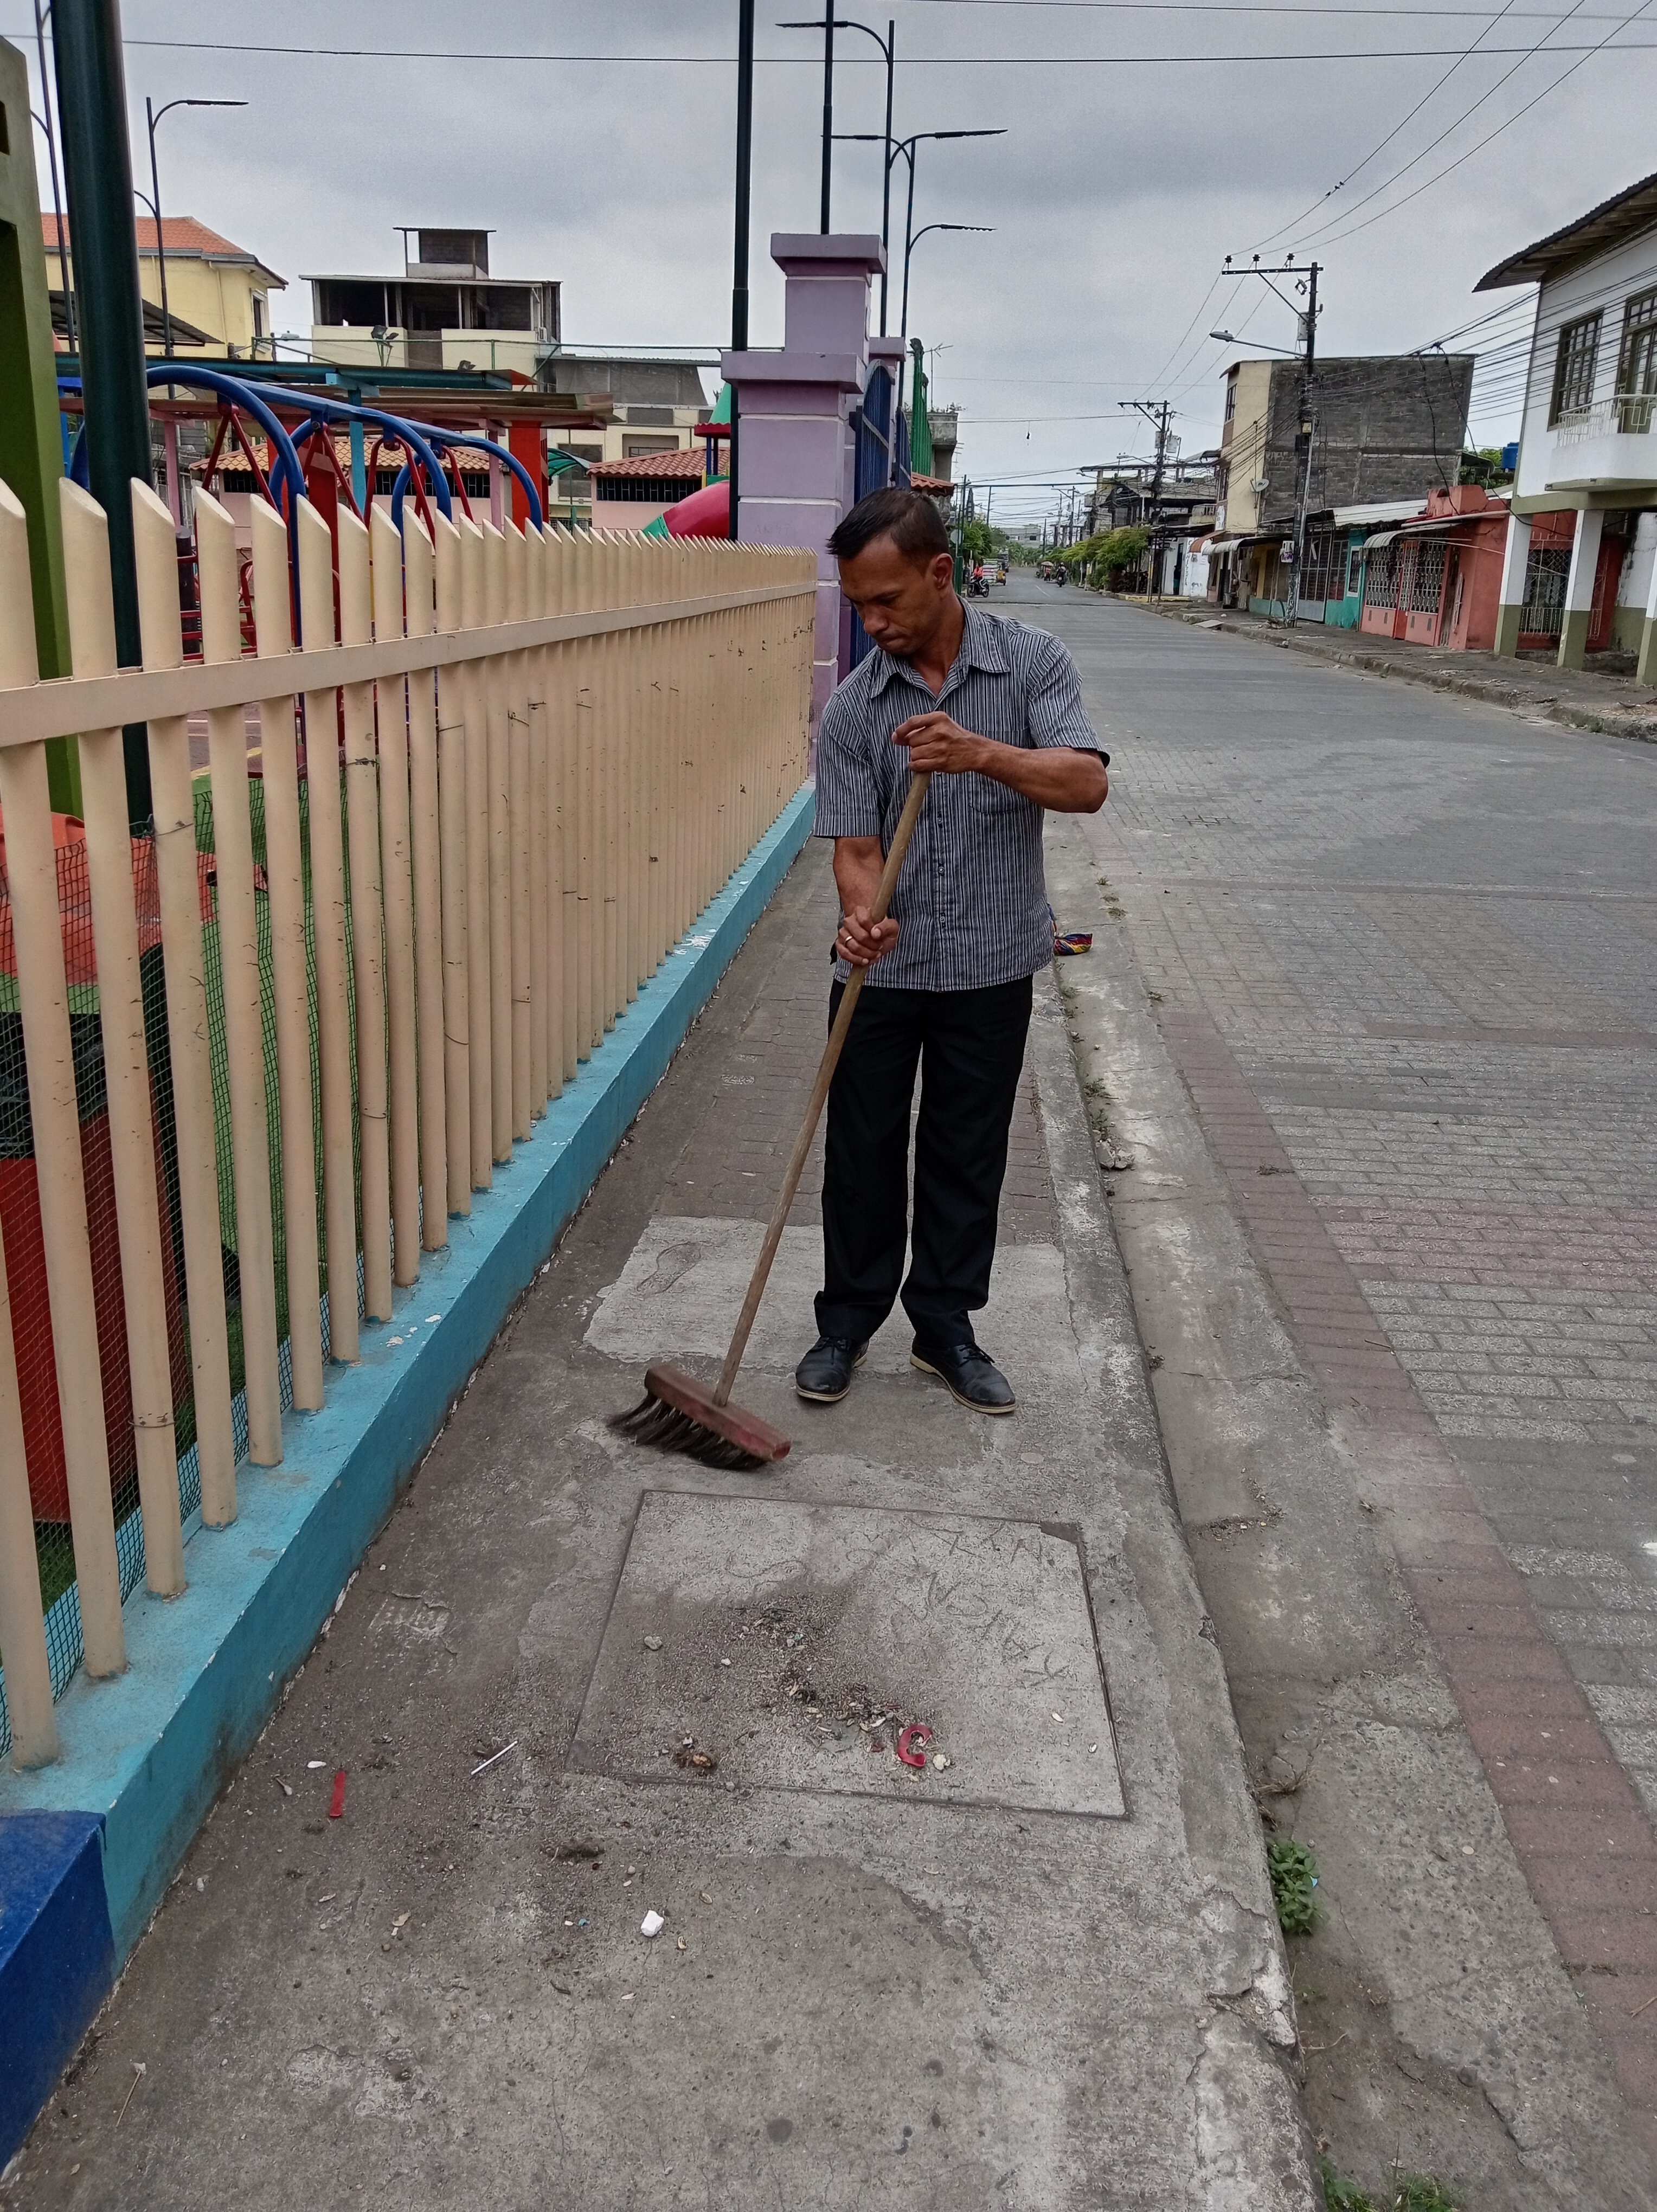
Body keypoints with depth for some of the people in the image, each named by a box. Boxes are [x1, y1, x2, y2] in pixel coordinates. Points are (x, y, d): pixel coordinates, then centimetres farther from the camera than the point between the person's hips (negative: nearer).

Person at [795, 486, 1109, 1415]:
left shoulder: (1034, 662, -7)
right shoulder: (851, 711, -6)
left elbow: (1087, 783, -19)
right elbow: (855, 847, -10)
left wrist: (982, 753, -35)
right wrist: (864, 917, -33)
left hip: (991, 971, 0)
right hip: (880, 973, 0)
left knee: (968, 1159, 11)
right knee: (863, 1153, 9)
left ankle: (946, 1328, 28)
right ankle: (848, 1322, 27)